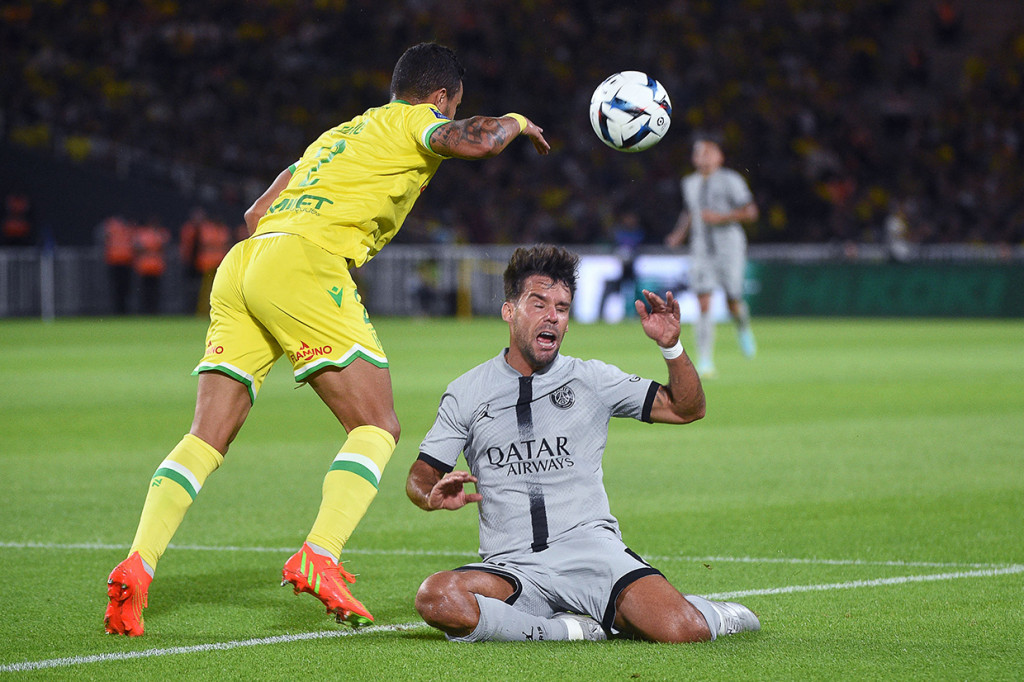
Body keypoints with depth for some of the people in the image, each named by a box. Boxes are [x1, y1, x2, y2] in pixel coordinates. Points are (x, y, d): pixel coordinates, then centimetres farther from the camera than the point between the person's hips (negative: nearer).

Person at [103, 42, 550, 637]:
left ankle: (136, 567, -13)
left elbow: (256, 214, 32)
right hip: (303, 265, -8)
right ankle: (318, 559, -19)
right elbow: (474, 142, -8)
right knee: (378, 427, -2)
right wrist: (515, 122, 13)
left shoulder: (337, 135, 34)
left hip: (240, 264, 8)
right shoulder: (412, 121, 13)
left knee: (207, 439, 3)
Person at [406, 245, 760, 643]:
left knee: (681, 630, -26)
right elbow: (420, 476, 12)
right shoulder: (466, 393, 11)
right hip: (512, 569, 0)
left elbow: (687, 409, 13)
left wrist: (671, 346, -4)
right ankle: (570, 629, -15)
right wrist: (436, 496, -12)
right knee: (435, 599, -33)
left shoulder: (592, 379, 12)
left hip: (592, 551, 0)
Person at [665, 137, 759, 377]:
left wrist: (720, 218, -18)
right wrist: (679, 234, 9)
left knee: (733, 301, 2)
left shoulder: (731, 180, -5)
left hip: (729, 248, -3)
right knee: (703, 303, -10)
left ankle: (743, 328, 40)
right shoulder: (689, 183, 11)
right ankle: (705, 361, -12)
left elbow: (750, 212, -7)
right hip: (701, 249, 3)